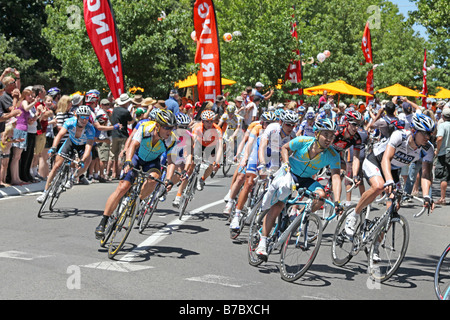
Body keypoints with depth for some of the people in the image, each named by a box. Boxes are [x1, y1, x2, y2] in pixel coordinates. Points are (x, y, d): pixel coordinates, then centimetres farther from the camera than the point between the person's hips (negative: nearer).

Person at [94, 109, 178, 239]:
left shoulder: (171, 140, -24)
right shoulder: (145, 128, -30)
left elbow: (171, 162, -23)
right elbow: (133, 145, -38)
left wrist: (168, 179, -39)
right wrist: (128, 162, -55)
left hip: (152, 161, 1)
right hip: (137, 157, -1)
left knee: (153, 178, -34)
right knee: (123, 187, -15)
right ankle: (102, 223, -8)